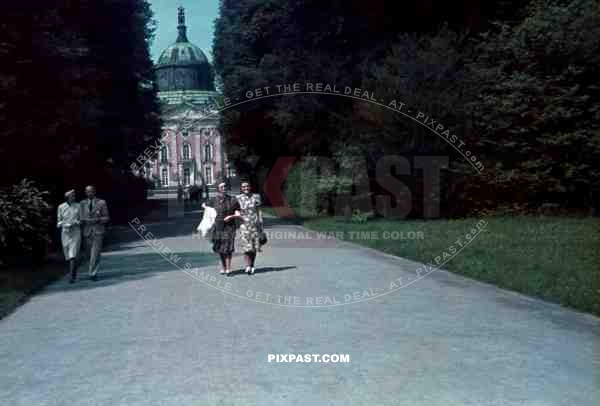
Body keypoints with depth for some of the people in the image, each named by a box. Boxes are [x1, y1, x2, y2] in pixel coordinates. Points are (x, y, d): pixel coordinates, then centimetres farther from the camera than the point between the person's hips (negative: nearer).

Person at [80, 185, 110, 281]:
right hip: (87, 231, 3)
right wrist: (84, 220, -11)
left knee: (95, 253, -10)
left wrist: (97, 219, -17)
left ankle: (93, 273, -6)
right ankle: (94, 268, 36)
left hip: (98, 231, -3)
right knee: (88, 254, 9)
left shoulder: (101, 203, 0)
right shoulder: (83, 203, 8)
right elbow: (80, 217, 11)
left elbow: (106, 218, 1)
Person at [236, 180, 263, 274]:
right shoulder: (238, 198, 3)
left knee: (254, 247, 7)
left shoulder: (256, 197, 4)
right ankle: (248, 266, -17)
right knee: (246, 246, -11)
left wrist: (261, 224, 1)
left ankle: (252, 266, 19)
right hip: (244, 225, -1)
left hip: (255, 224, 2)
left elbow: (259, 211, 5)